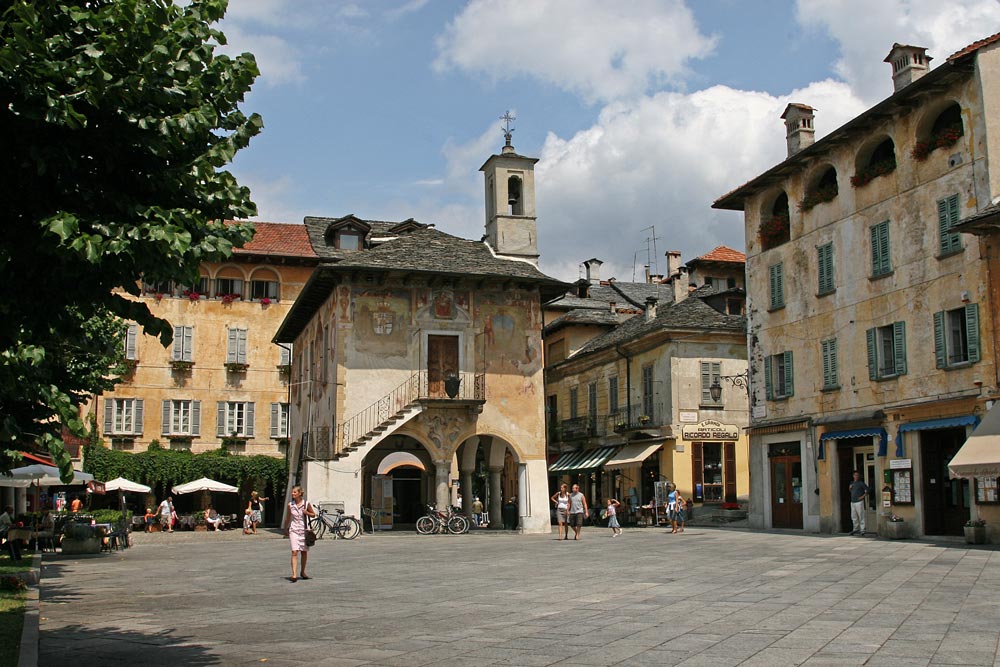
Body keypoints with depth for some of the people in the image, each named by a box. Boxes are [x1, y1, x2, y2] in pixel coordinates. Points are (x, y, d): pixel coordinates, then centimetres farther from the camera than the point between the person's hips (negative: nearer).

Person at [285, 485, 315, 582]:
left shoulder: (306, 504, -3)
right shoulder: (290, 505, -1)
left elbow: (313, 514, 8)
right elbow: (288, 517, 13)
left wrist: (307, 513, -11)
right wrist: (286, 528, 16)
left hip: (303, 530, 1)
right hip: (293, 530, -1)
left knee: (304, 552, 12)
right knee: (294, 552, -14)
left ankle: (302, 572, 32)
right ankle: (294, 575, -19)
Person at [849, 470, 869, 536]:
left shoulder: (861, 483, -6)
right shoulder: (852, 483, 15)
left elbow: (867, 490, -12)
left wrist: (863, 496, -15)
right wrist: (849, 488, 6)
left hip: (859, 502, -7)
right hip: (853, 502, 7)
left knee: (861, 517, -6)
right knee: (854, 517, 13)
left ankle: (862, 531, -4)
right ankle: (856, 529, 25)